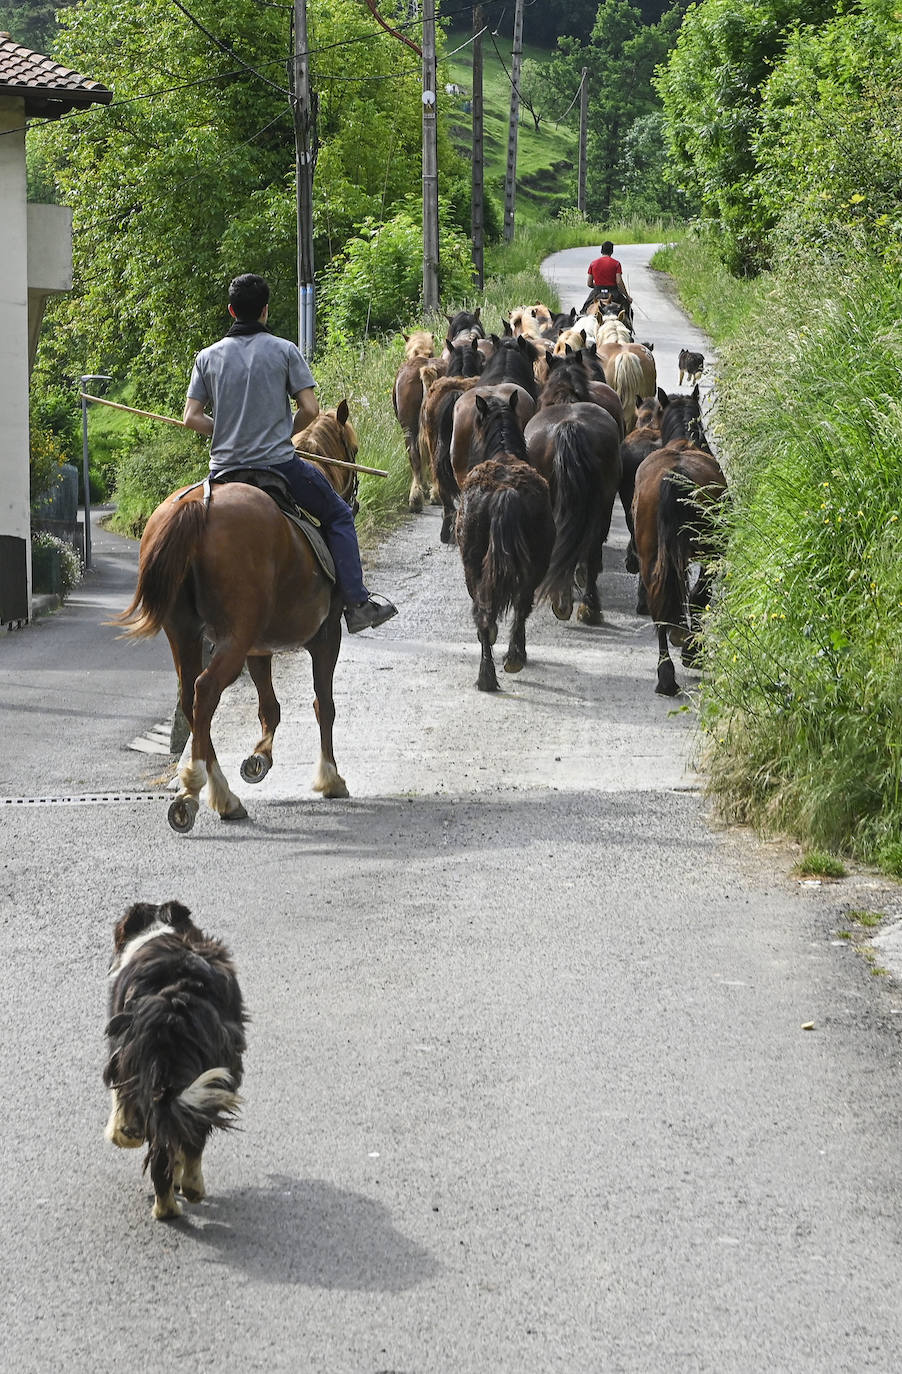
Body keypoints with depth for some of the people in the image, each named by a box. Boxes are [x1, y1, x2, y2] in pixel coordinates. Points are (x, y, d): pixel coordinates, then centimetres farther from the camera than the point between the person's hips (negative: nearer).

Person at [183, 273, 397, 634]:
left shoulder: (208, 357, 5)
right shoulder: (285, 351, -2)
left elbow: (191, 418, 2)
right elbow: (310, 409, -6)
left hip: (224, 469, 2)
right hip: (278, 465, -2)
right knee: (338, 514, 14)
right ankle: (356, 603, 6)